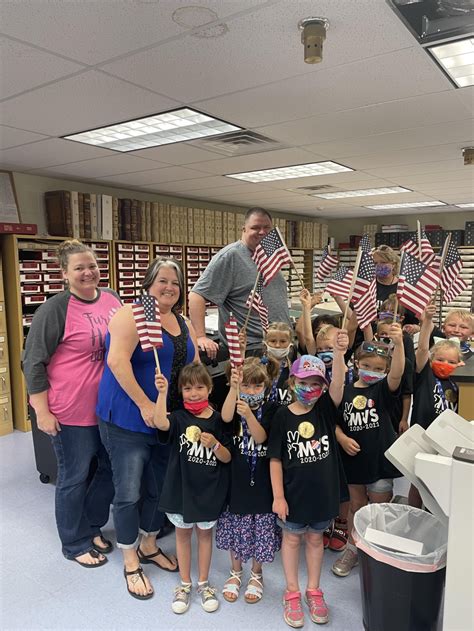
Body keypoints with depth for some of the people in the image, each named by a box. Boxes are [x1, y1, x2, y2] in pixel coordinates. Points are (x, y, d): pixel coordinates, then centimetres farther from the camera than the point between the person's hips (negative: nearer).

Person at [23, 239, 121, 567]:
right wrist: (42, 412, -13)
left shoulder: (112, 298, 3)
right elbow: (33, 363, -12)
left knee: (113, 468, 18)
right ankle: (75, 543, 33)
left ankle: (92, 526, 42)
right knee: (75, 477, 10)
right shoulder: (55, 310, -15)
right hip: (72, 412, -6)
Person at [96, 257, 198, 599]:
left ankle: (149, 546, 40)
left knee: (159, 488, 18)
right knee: (129, 493, 4)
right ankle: (131, 564, 23)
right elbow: (117, 360, -22)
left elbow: (195, 366, 14)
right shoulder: (133, 314, -13)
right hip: (129, 419, -7)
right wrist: (145, 405, -22)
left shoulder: (183, 323, 11)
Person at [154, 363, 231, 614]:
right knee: (183, 534, 16)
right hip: (181, 487, 0)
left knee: (204, 533, 16)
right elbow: (160, 423, -33)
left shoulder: (217, 420, -8)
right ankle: (185, 584, 34)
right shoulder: (179, 418, -9)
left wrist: (214, 445, -24)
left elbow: (227, 458, -4)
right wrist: (162, 393, -42)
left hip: (209, 490, 0)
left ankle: (204, 583, 35)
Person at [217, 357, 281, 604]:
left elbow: (261, 437, -19)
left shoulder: (269, 408, -6)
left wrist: (249, 414, -35)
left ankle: (256, 575, 34)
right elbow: (226, 417, -29)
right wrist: (233, 388, -41)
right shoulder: (236, 402, -5)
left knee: (260, 528, 11)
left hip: (261, 477, -1)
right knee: (235, 527, 14)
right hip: (237, 476, 1)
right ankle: (235, 572, 37)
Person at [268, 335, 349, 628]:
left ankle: (313, 590, 39)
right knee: (292, 538, 16)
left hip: (323, 490, 2)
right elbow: (275, 459, -9)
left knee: (315, 539, 19)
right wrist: (278, 496, -10)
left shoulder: (325, 409, -8)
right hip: (293, 492, -2)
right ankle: (292, 593, 35)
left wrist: (339, 352, -43)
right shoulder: (283, 416, -13)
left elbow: (338, 385, -28)